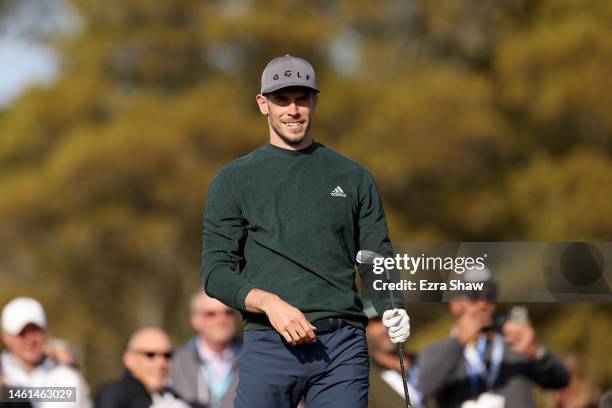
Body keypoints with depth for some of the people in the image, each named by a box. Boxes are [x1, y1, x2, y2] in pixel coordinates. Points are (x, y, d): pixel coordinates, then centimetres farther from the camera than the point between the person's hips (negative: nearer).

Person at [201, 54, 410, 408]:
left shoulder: (354, 177, 14)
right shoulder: (234, 180, 9)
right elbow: (216, 271, 3)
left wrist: (392, 310, -8)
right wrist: (268, 302, -16)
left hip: (344, 346, 1)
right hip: (269, 346, -1)